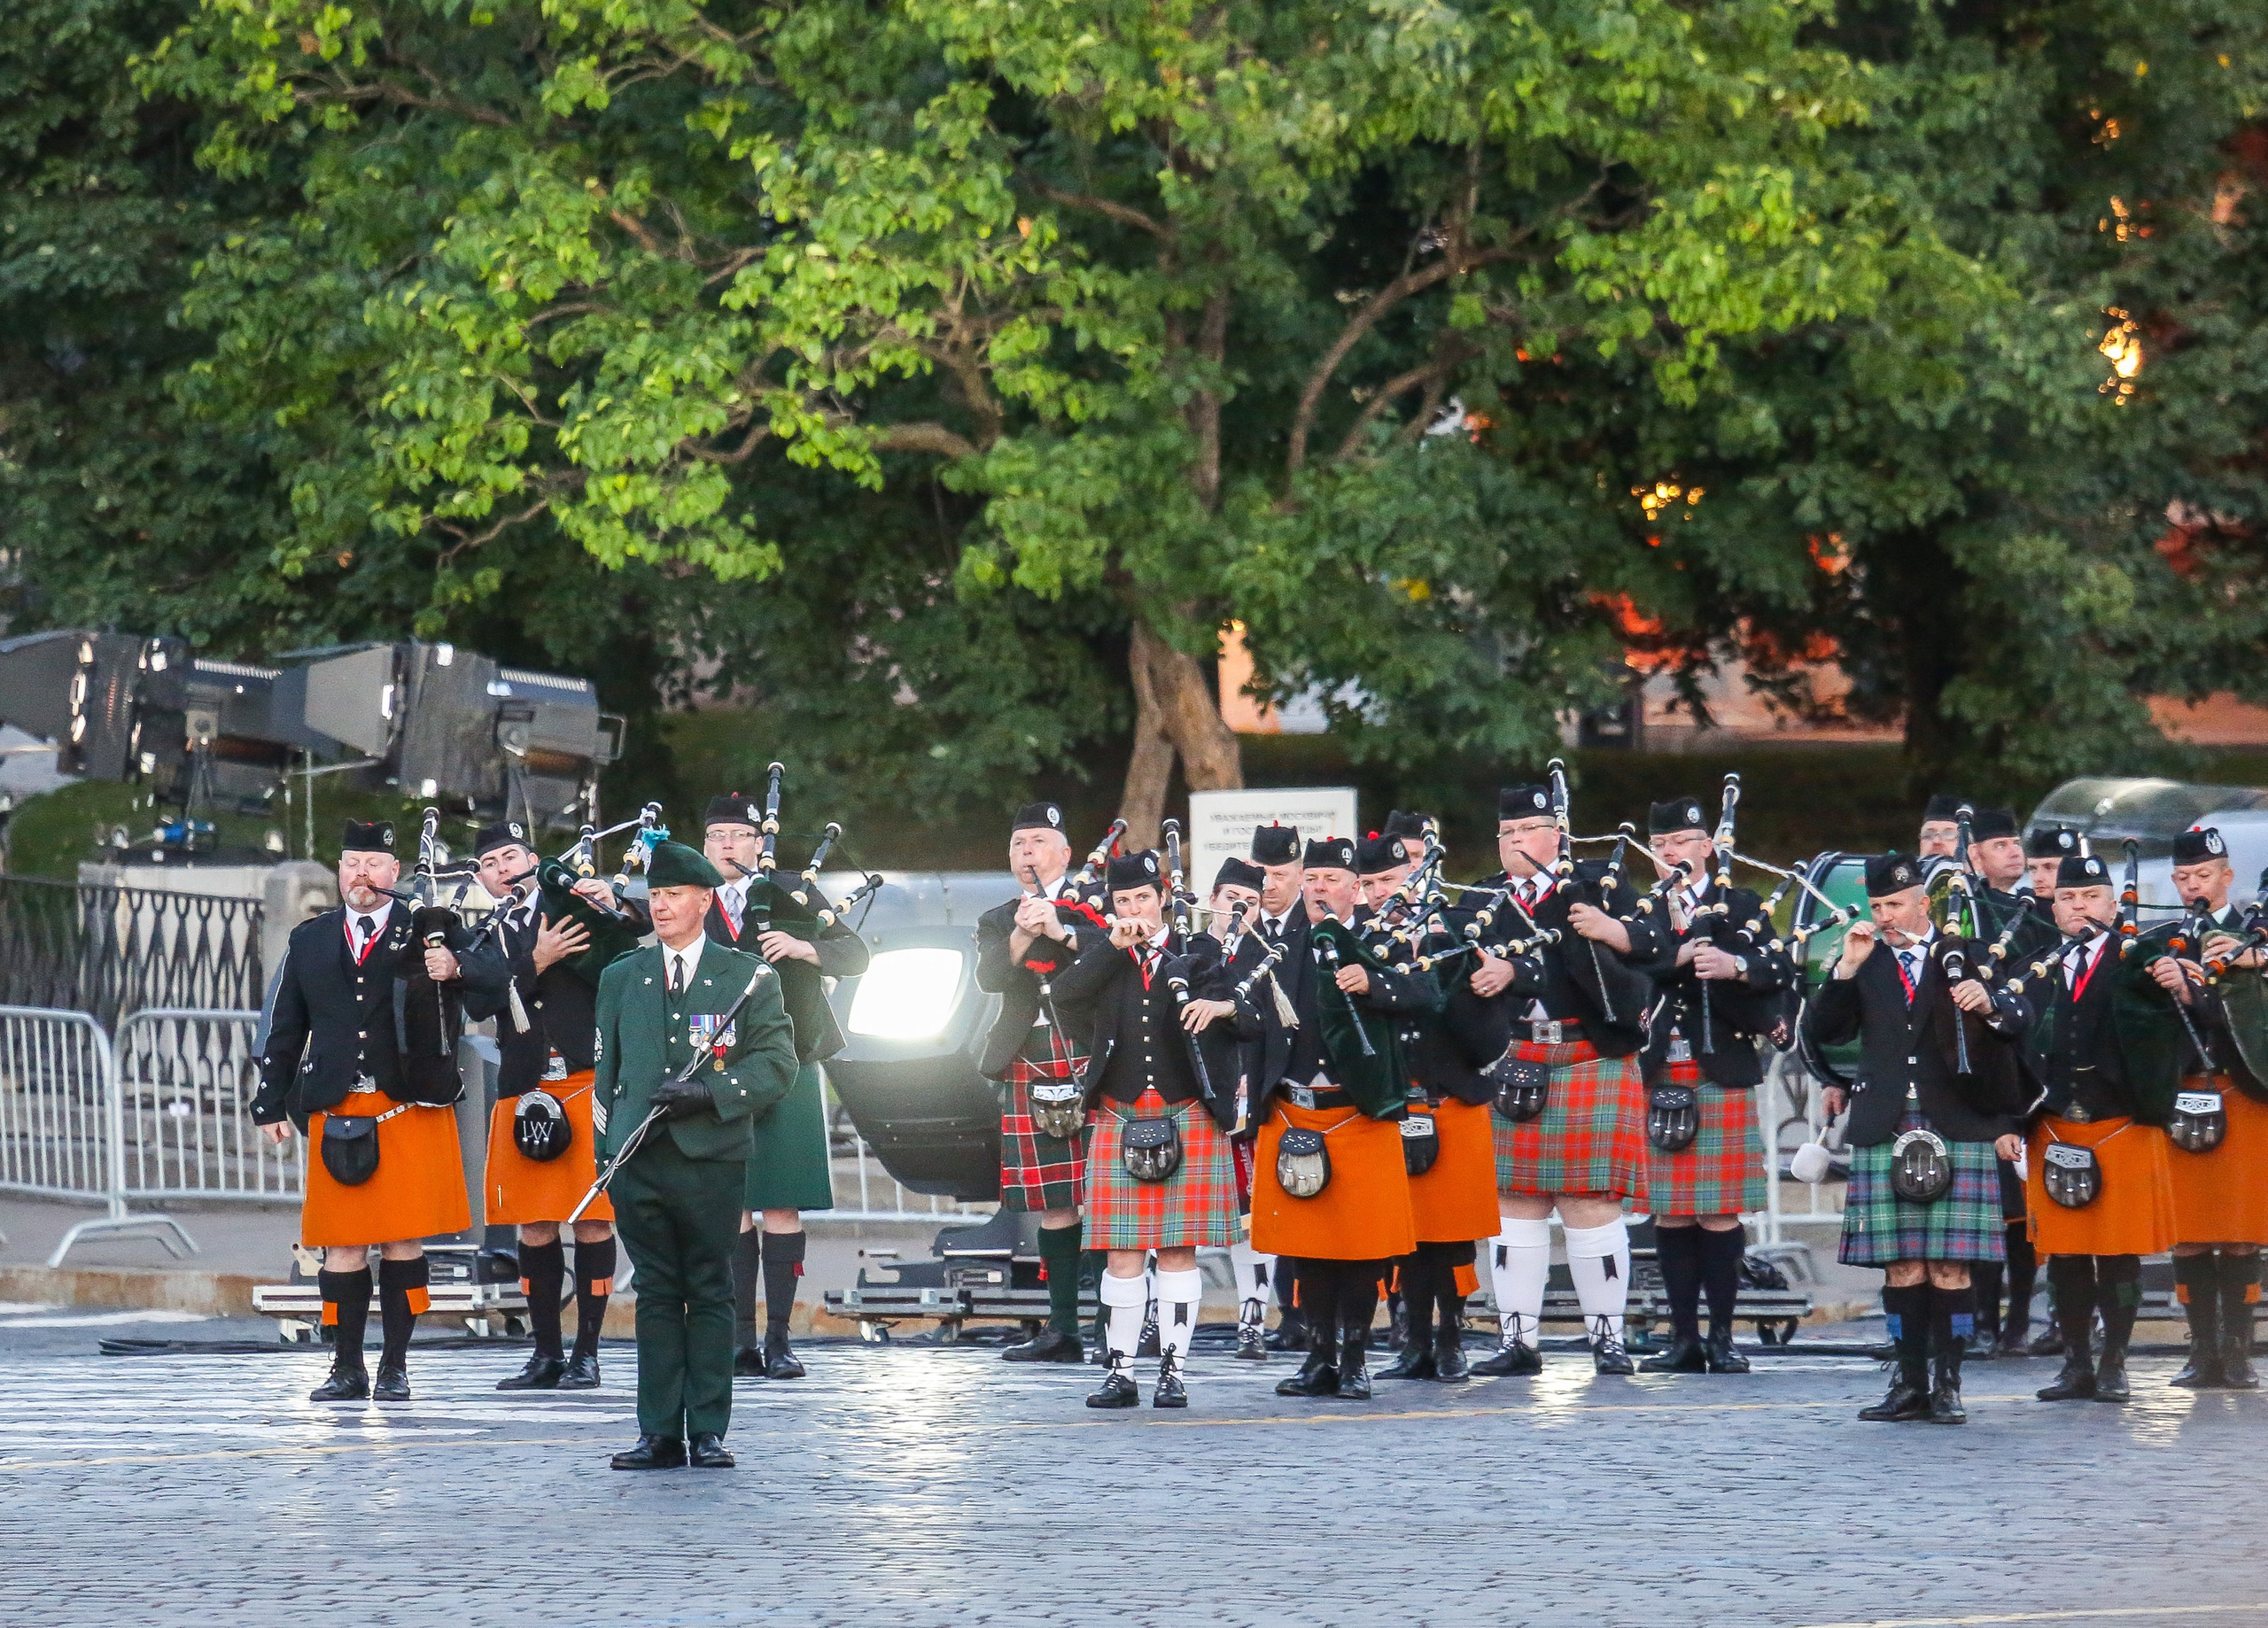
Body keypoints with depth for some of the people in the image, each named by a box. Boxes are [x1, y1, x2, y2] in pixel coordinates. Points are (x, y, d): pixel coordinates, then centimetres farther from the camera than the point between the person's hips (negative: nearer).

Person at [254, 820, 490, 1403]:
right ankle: (347, 1370, 8)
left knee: (403, 1240, 0)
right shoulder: (310, 940, 14)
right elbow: (285, 1029, 16)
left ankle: (395, 1367, 8)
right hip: (337, 1113, 2)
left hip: (412, 1109, -2)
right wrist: (272, 1107, 13)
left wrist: (455, 971, -25)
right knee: (343, 1243, 1)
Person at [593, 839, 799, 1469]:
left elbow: (776, 1065, 0)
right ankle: (659, 1434, 4)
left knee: (710, 1295, 1)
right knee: (656, 1295, 3)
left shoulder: (748, 978, 5)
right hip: (638, 1159, 2)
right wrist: (605, 1153, 10)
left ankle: (708, 1433, 4)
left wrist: (709, 1095, -14)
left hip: (712, 1158, -2)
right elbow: (606, 1074, 18)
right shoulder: (621, 979, 15)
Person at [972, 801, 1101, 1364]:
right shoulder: (996, 922, 19)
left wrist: (1059, 931, -18)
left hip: (1094, 1069, -3)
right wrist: (1022, 937, -17)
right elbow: (989, 978, 0)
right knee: (1053, 1205, 2)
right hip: (1030, 1078, 3)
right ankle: (1062, 1328, 4)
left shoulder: (1095, 905, 10)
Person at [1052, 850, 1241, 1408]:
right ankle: (1120, 1372, 3)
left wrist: (1219, 1007, -20)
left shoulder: (1200, 951, 8)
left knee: (1179, 1249, 0)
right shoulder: (1101, 959, 12)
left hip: (1189, 1122, -1)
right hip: (1120, 1121, 1)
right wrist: (1114, 946, -11)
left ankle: (1174, 1369, 5)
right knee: (1123, 1251, -1)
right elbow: (1064, 993, -7)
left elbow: (1252, 1008, -2)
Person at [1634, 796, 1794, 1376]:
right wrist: (1673, 956, -16)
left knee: (1719, 1214, -3)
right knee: (1670, 1214, 3)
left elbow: (1781, 970, -7)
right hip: (1655, 1082, 2)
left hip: (1721, 1079, -2)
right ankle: (1684, 1337, 9)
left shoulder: (1743, 907, 8)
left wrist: (1736, 965, -26)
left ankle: (1722, 1337, 4)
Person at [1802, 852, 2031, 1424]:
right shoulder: (1864, 962, 14)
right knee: (1901, 1265, 1)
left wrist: (1989, 1004, -25)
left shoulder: (1967, 956, 7)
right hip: (1885, 1134, 2)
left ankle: (1947, 1385, 1)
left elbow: (2019, 1020, -3)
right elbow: (1822, 1032, 5)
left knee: (1950, 1265, -4)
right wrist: (1847, 968, -5)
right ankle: (1910, 1383, 6)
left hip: (1959, 1133, -2)